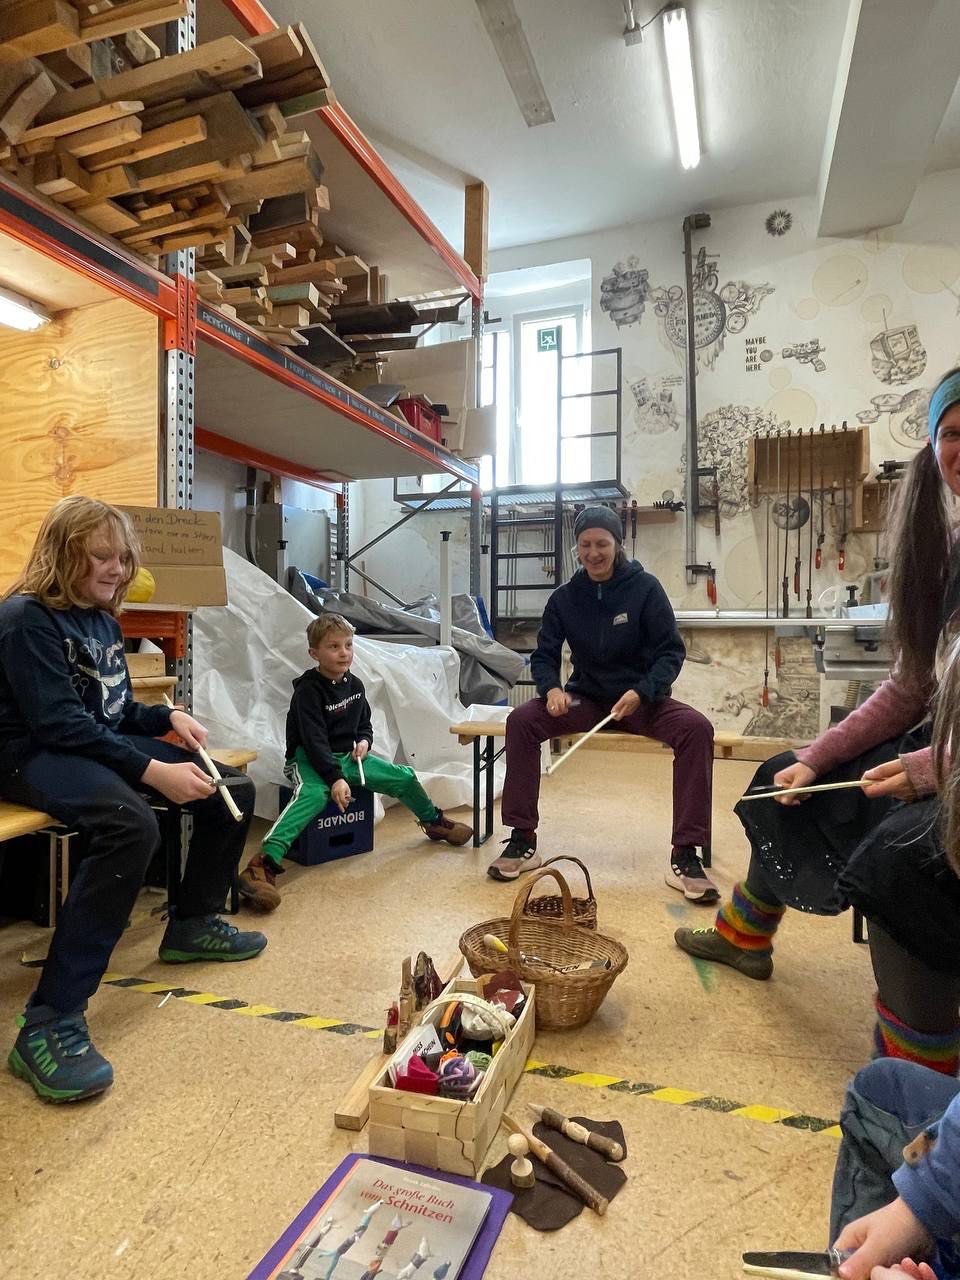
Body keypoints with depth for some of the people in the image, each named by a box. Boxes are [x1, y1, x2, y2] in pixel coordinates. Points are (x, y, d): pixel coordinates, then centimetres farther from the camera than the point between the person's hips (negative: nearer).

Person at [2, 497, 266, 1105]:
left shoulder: (103, 621, 12)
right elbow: (59, 723, -24)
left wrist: (170, 717, -2)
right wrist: (153, 771, -31)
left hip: (104, 747, 9)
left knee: (234, 790, 2)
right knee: (132, 825, -39)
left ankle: (193, 922, 20)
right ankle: (51, 1022, -31)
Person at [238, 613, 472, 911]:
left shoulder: (355, 685, 5)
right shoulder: (308, 690, -17)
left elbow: (365, 724, 18)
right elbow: (314, 741, -24)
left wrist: (364, 741, -5)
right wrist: (335, 779, -34)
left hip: (347, 756, 7)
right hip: (309, 760, -6)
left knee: (404, 776, 0)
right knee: (314, 794, -39)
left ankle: (434, 822, 29)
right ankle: (264, 863, -49)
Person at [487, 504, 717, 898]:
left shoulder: (645, 588, -7)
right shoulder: (565, 596, 0)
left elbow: (671, 651, -8)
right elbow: (544, 655, 2)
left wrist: (641, 692, -25)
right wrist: (551, 688, -20)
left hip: (641, 701, -1)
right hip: (585, 700, 2)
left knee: (696, 728, -30)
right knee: (521, 721, -22)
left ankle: (685, 855, -23)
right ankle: (523, 841, -13)